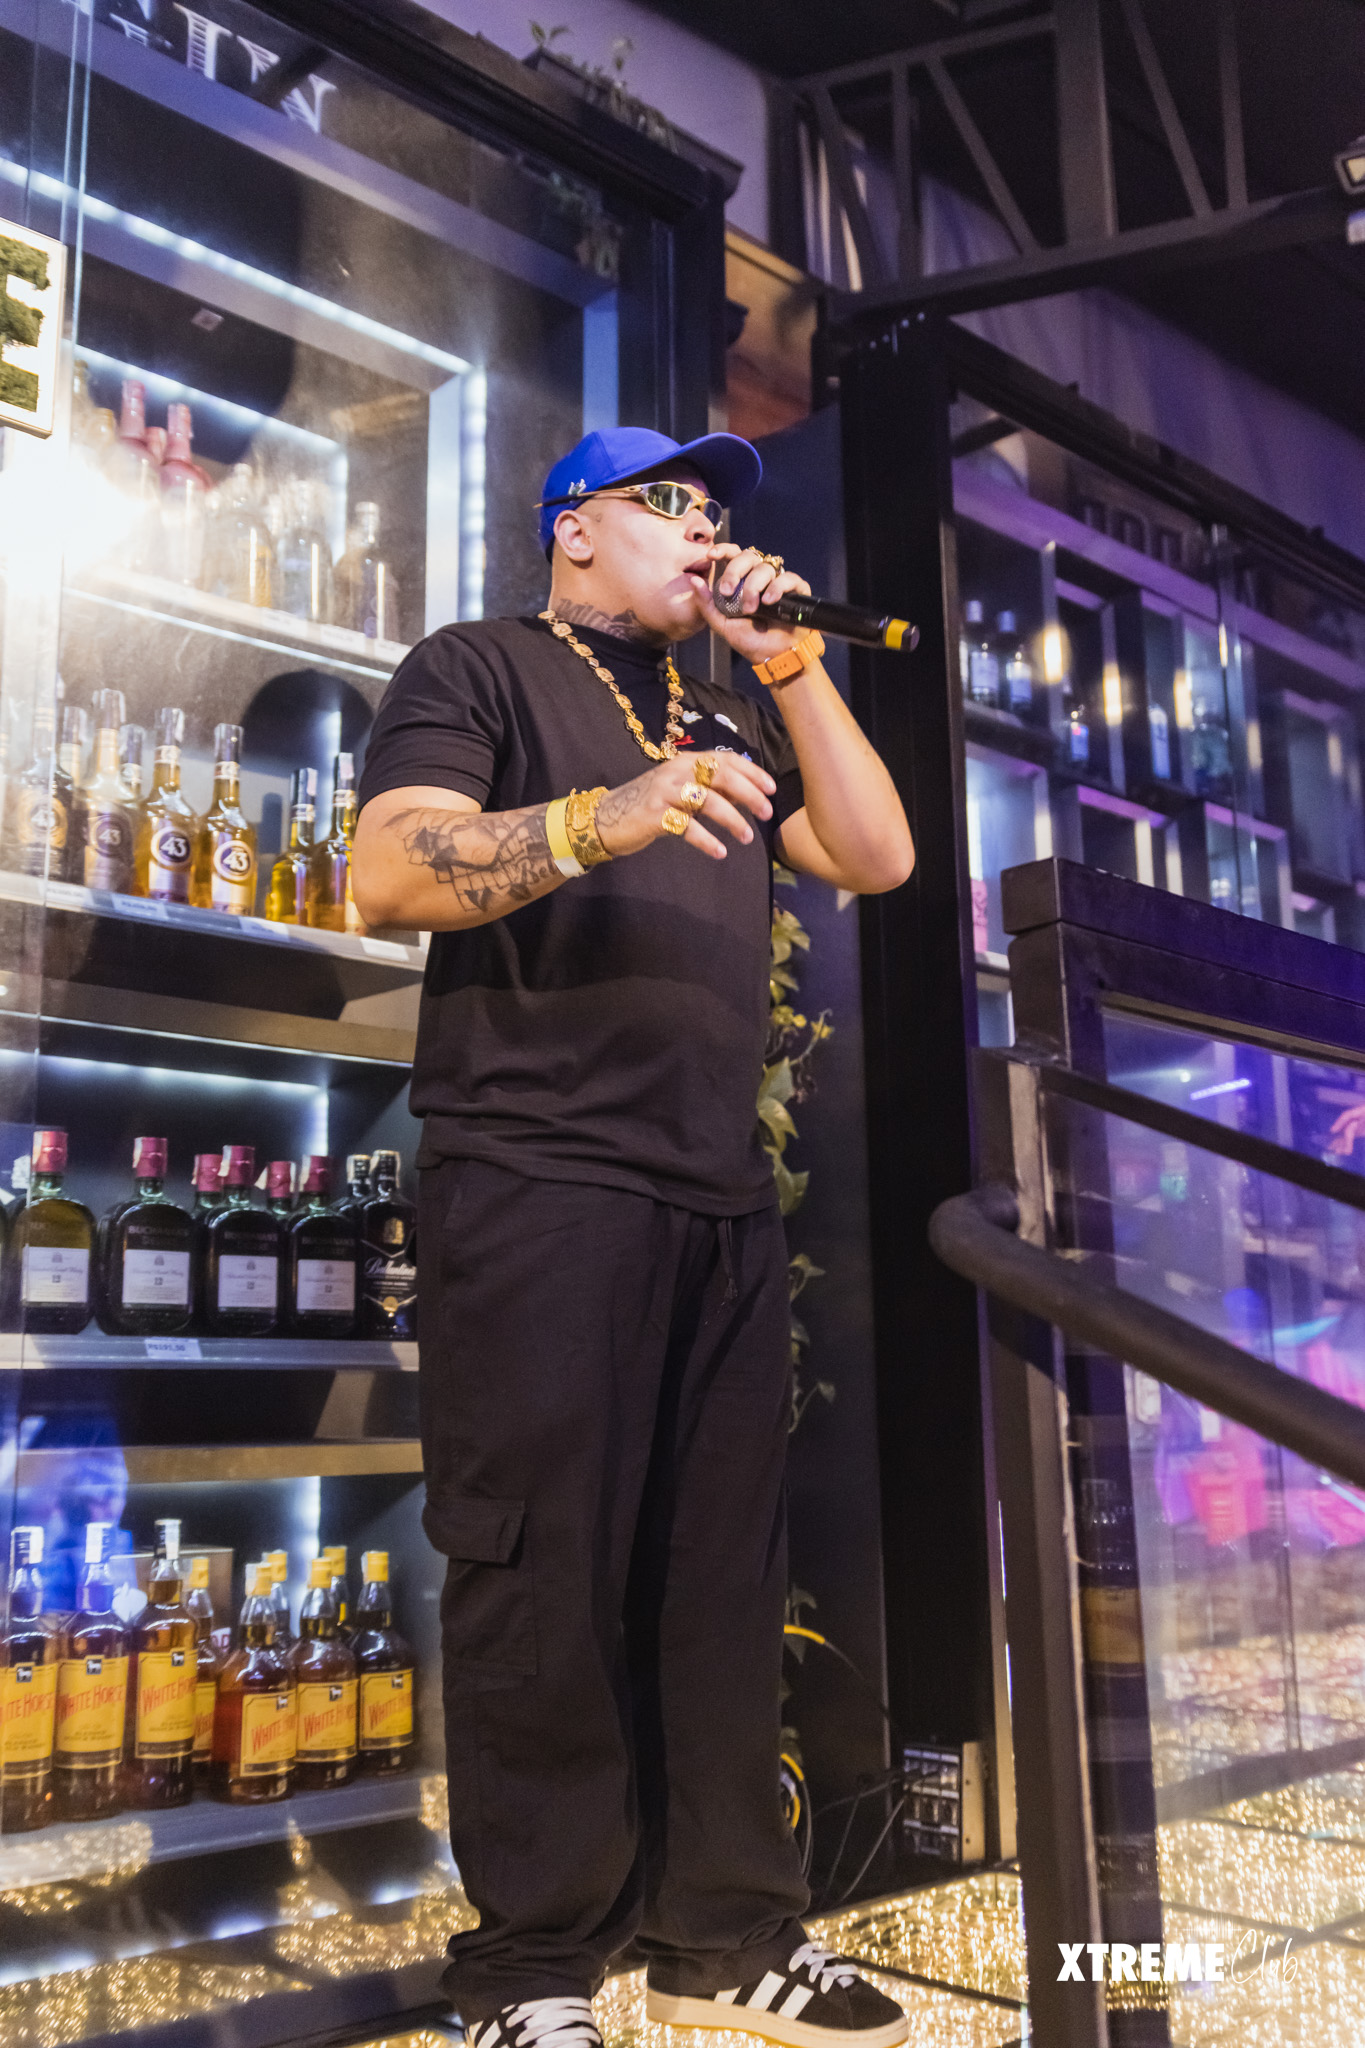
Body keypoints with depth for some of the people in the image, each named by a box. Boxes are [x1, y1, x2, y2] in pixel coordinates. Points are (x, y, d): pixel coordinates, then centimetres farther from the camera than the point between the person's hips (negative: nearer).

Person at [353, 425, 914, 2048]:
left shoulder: (726, 721, 26)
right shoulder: (480, 669, 8)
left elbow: (877, 857, 14)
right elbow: (391, 875, -8)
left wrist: (788, 663, 8)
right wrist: (599, 820, -24)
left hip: (722, 1199, 6)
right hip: (540, 1178, -6)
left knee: (721, 1572, 8)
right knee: (546, 1570, -4)